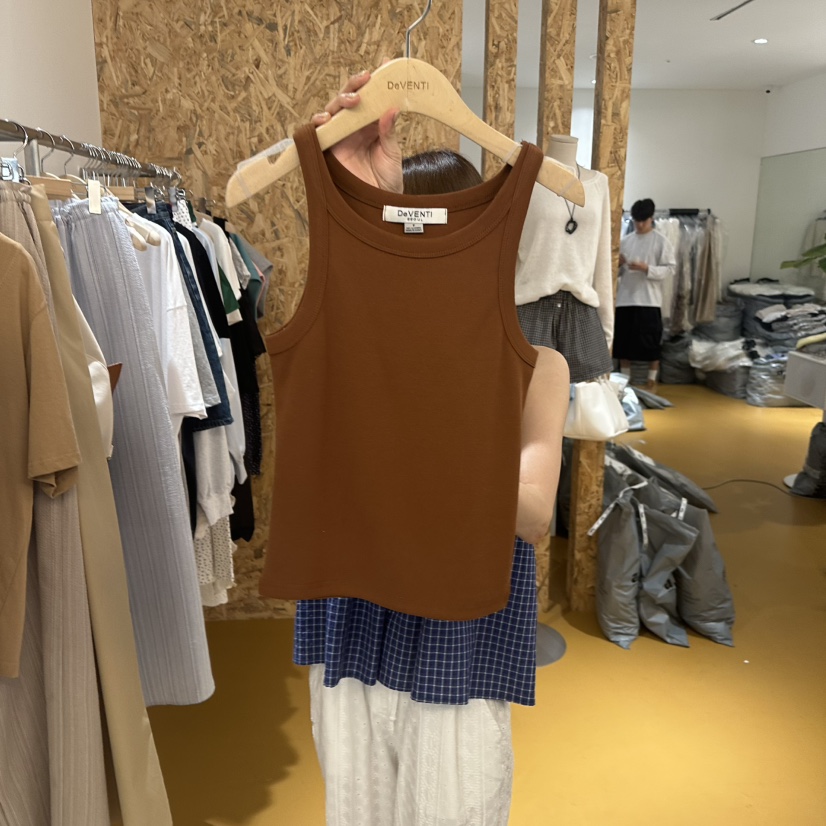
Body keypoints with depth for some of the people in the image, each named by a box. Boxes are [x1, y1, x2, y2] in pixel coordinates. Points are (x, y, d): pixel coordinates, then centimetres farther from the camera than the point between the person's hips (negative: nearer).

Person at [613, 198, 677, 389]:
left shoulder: (661, 242, 0)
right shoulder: (625, 241, 12)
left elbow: (670, 269, -6)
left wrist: (646, 268, -18)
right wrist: (618, 265, -7)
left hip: (649, 300, -4)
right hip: (624, 299, 4)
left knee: (651, 344, 0)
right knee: (622, 343, 7)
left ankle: (652, 381, 12)